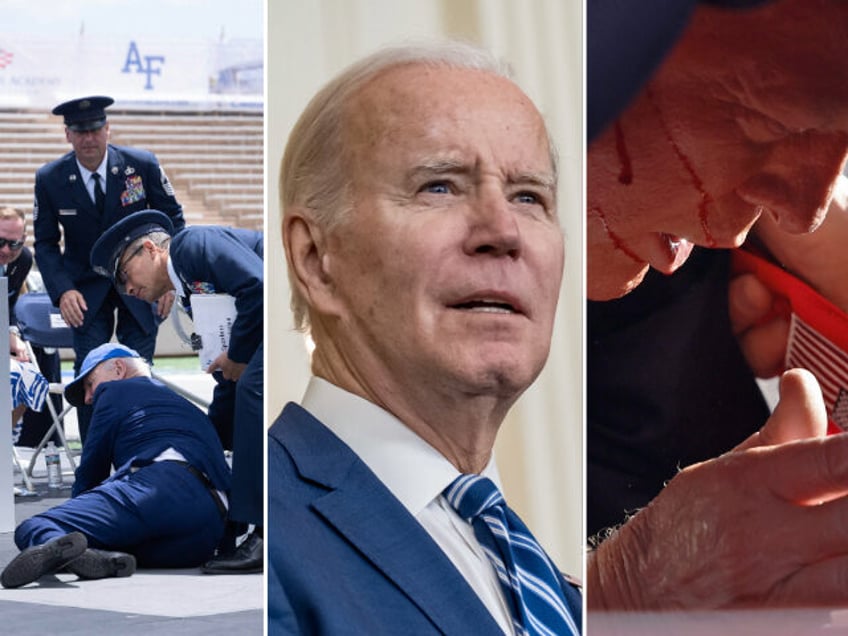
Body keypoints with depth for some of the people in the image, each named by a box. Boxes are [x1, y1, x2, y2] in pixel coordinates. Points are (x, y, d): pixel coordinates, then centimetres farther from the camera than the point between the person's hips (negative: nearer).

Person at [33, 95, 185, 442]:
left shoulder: (142, 164, -11)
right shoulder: (50, 179, -10)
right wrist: (62, 291, -17)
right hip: (87, 290, 0)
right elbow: (45, 243, -1)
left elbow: (172, 218, 1)